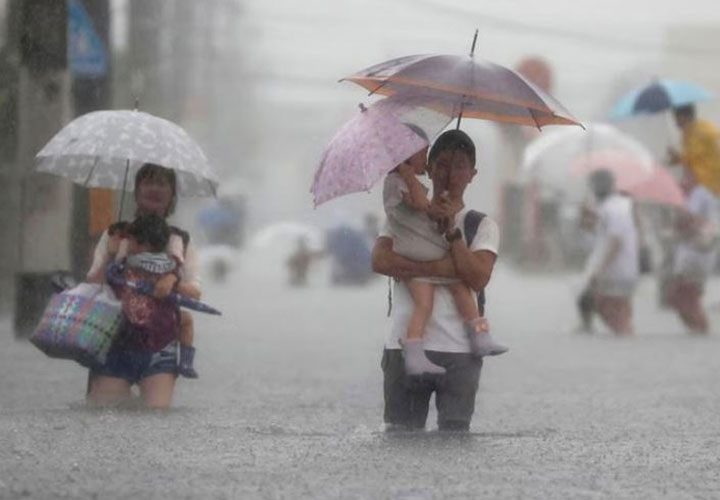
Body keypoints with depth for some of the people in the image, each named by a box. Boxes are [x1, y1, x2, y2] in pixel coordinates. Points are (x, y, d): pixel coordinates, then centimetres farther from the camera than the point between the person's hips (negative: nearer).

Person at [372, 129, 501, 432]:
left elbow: (477, 278, -8)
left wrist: (451, 228, -12)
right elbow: (379, 260, -8)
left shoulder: (481, 225, 9)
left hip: (459, 352, -1)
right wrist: (441, 268, -16)